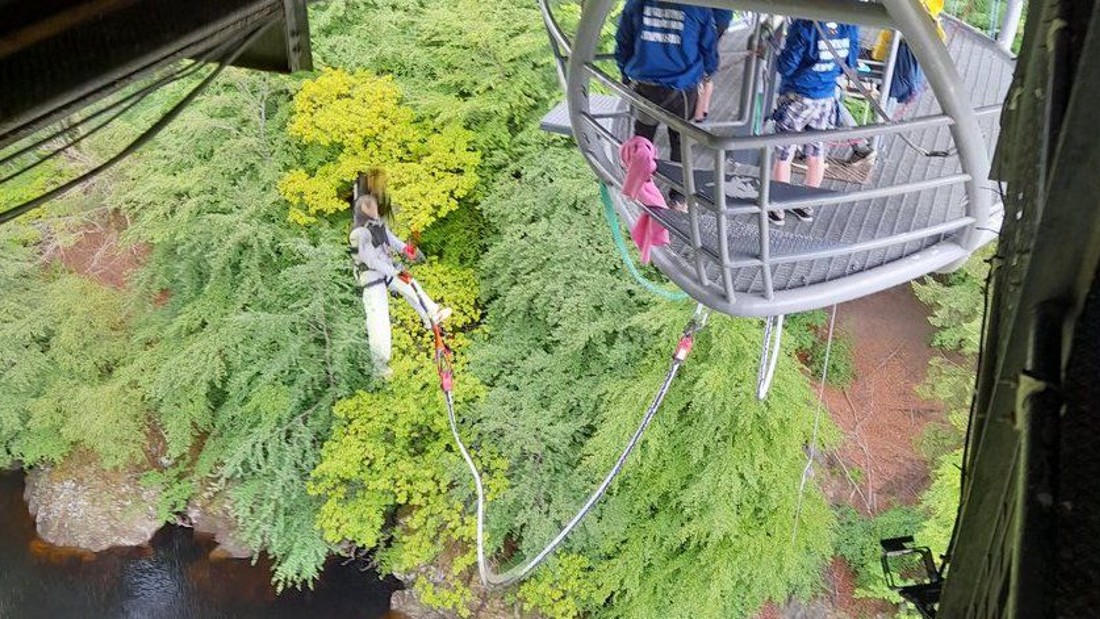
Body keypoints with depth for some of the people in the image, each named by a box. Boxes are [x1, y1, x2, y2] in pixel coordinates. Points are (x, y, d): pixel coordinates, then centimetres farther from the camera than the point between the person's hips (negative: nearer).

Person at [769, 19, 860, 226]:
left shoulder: (804, 26, -21)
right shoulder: (849, 26, -5)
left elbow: (786, 67, -18)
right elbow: (850, 64, 7)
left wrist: (779, 56, 2)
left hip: (796, 98, -5)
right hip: (826, 99, 5)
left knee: (783, 156, 9)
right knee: (817, 155, 19)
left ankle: (778, 208, 19)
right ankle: (806, 204, 33)